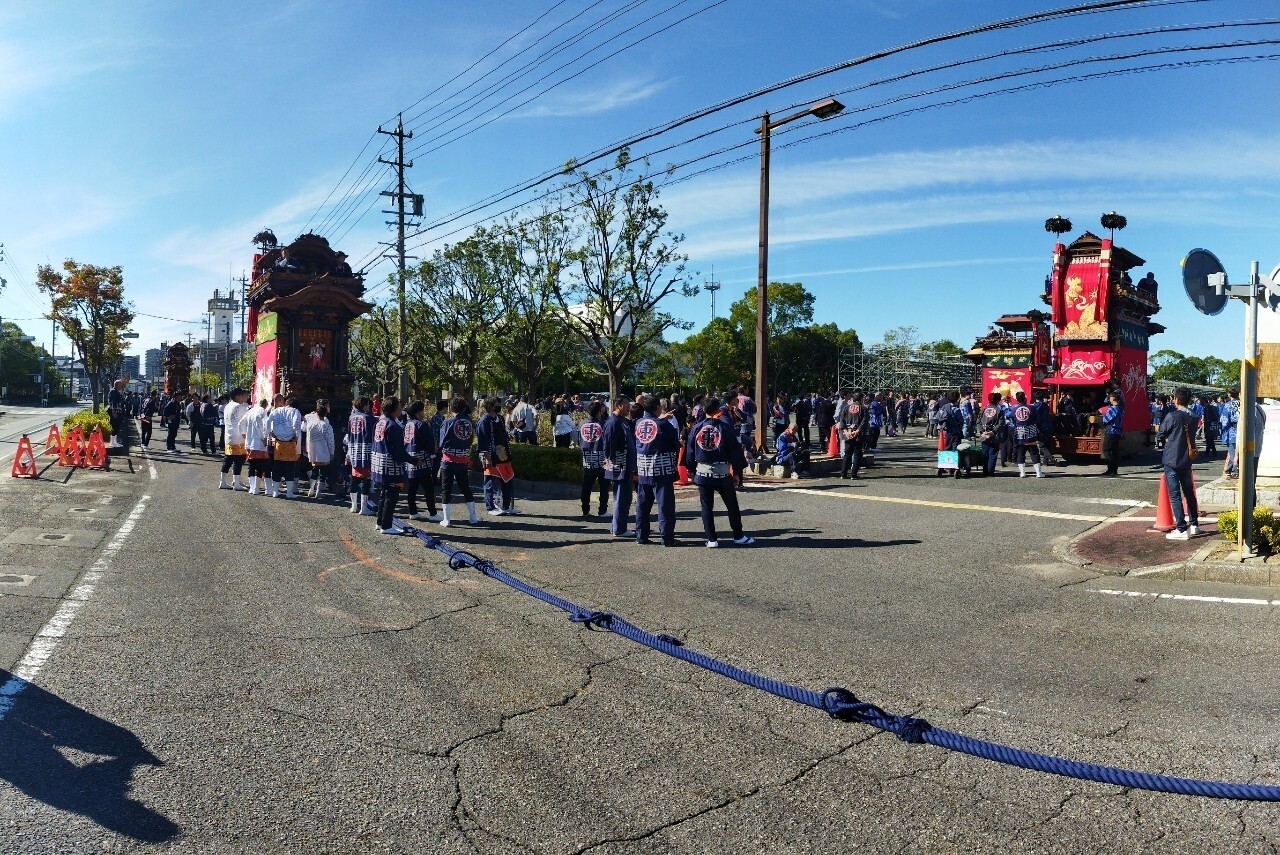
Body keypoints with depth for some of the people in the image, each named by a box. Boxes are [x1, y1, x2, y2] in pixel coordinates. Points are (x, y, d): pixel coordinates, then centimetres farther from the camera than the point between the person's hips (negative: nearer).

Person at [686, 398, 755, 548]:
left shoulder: (696, 428, 0)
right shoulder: (724, 427, -8)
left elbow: (690, 452, 5)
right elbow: (734, 449, -6)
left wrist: (693, 470, 15)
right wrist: (741, 465, 6)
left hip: (702, 473, 2)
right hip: (722, 473, -2)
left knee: (706, 507, 7)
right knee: (732, 505, 11)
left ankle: (711, 539, 5)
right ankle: (738, 536, 17)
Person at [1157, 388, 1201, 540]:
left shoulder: (1172, 416, -14)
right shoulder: (1195, 418, 3)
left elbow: (1161, 435, -4)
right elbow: (1192, 435, 11)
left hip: (1171, 460, -6)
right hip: (1187, 460, 6)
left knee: (1175, 495, -3)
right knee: (1189, 493, 18)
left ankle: (1182, 529, -4)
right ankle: (1194, 524, 26)